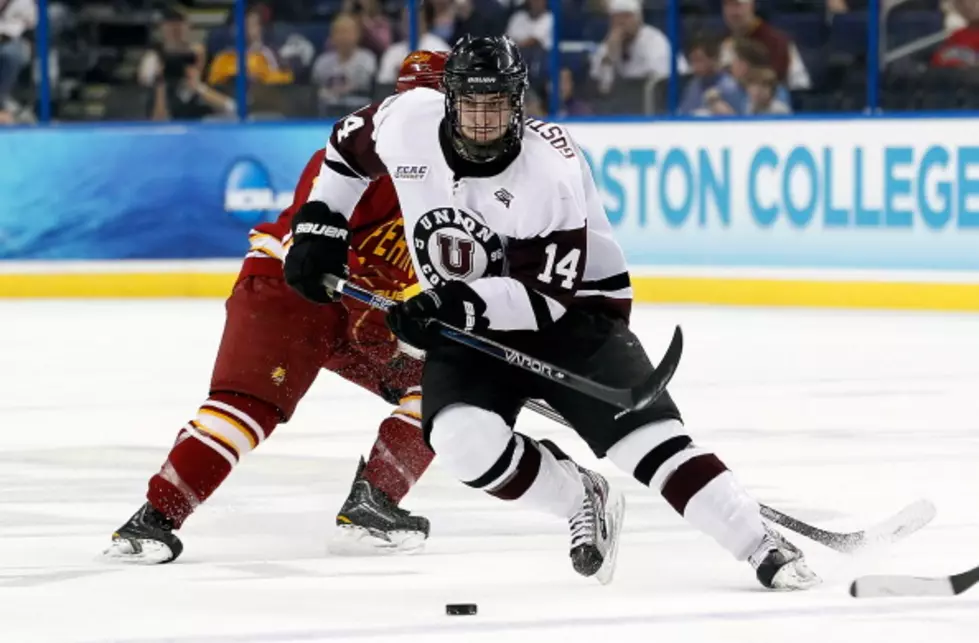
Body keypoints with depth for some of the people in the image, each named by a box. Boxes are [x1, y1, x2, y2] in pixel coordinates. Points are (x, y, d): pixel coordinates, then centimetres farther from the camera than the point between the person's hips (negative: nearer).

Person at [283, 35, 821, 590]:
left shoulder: (553, 169, -26)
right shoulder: (406, 123, -14)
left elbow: (549, 295, -27)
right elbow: (347, 151, 10)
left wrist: (464, 304, -39)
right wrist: (319, 228, 2)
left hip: (573, 316, -4)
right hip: (466, 327, 4)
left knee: (648, 436, -19)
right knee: (463, 439, -24)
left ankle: (764, 548, -12)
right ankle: (581, 501, 2)